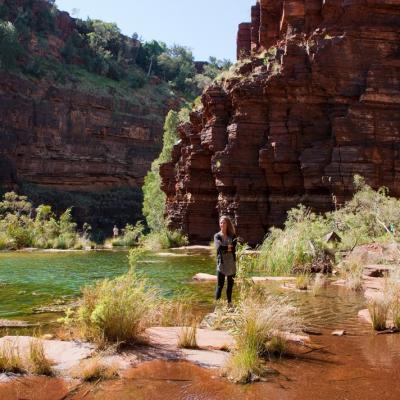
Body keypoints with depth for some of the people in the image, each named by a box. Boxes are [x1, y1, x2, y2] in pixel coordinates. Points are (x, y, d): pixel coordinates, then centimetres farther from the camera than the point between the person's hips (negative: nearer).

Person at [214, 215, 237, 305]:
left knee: (230, 285, 12)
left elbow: (233, 249, -9)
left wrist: (224, 248, -15)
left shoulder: (233, 236, 5)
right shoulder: (217, 236, 1)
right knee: (220, 285, -8)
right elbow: (219, 248, -15)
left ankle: (229, 303, 23)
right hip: (221, 263, -3)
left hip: (231, 264, 3)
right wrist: (229, 247, -10)